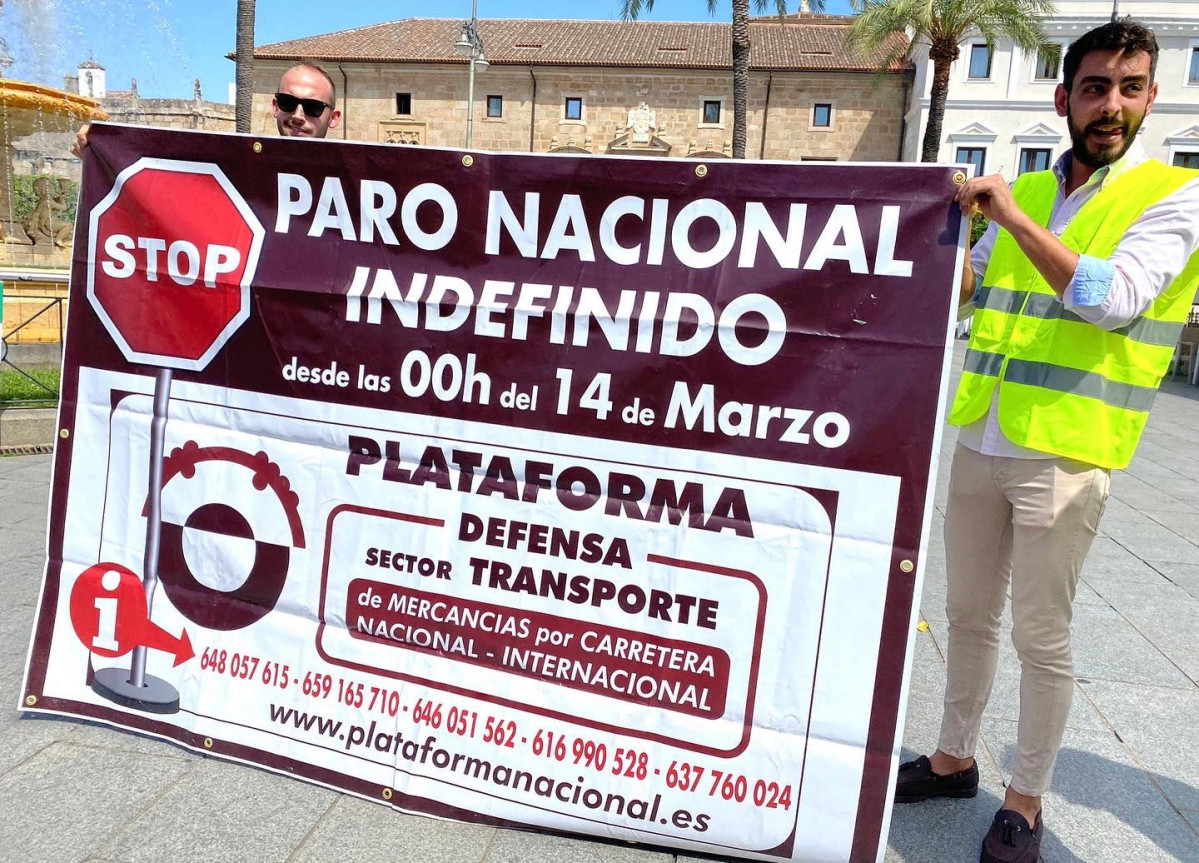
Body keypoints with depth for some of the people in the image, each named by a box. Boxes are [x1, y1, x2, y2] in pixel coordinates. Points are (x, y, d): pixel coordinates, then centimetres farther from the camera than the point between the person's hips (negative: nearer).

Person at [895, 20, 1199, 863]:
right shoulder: (1024, 192, 11)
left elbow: (1114, 300, -20)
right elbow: (959, 285, 21)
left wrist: (1016, 219, -19)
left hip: (1064, 454, -5)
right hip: (979, 440, 5)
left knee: (1041, 635, 3)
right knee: (969, 612, 15)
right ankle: (955, 758, 33)